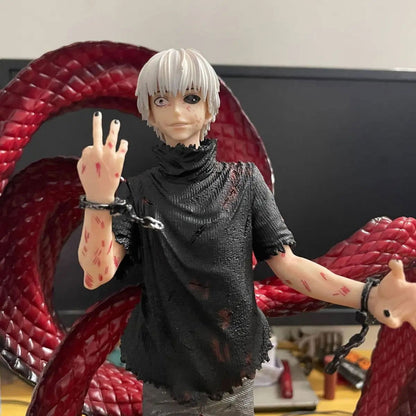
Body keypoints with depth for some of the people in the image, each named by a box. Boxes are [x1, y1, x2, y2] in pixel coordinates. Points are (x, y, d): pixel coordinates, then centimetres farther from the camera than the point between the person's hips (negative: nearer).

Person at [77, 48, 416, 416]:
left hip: (235, 375, 1)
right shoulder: (138, 192, -5)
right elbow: (97, 274, -18)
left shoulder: (243, 180, -4)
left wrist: (369, 296, -25)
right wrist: (98, 199, -35)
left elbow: (286, 263, -10)